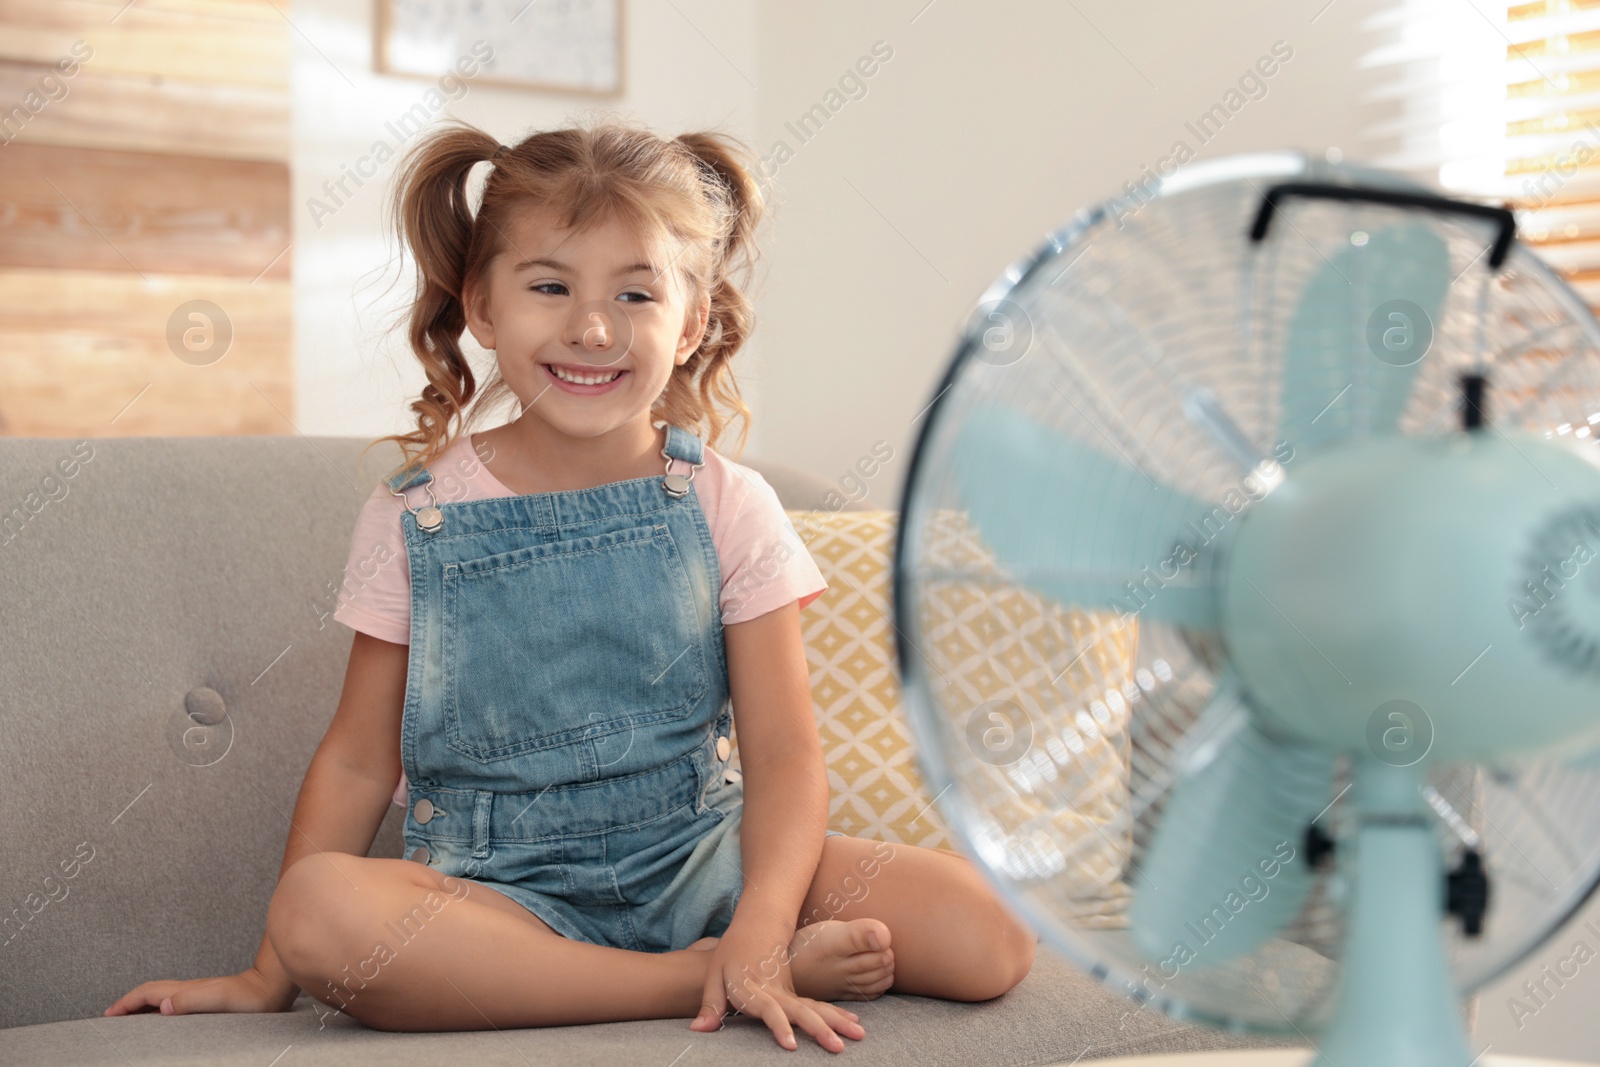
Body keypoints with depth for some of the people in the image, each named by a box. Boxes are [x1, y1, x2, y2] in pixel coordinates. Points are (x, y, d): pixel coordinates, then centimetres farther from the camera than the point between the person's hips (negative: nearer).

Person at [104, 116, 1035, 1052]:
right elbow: (359, 762, 5)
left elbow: (783, 756, -6)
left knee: (989, 938, -21)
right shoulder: (416, 517, 0)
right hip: (497, 887, 1)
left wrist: (759, 933, -23)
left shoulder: (727, 508, -2)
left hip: (699, 862, -1)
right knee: (321, 908, -34)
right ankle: (692, 980, -23)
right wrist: (269, 975, 1)